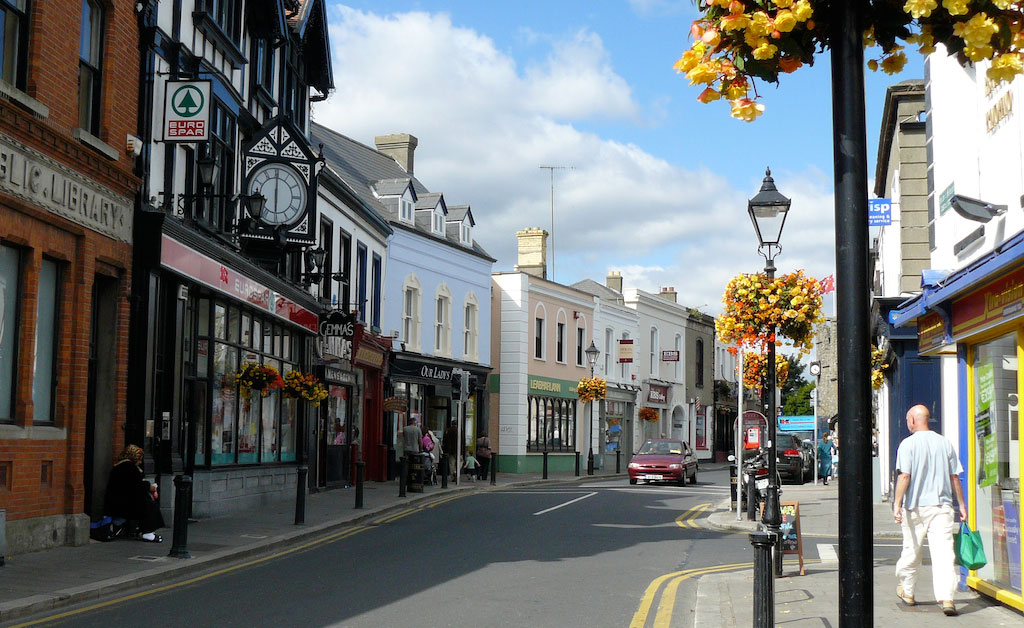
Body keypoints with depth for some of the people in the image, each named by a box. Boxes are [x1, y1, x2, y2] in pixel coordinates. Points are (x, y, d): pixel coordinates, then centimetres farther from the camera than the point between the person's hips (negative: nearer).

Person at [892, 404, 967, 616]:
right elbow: (955, 477, 9)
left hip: (915, 507, -2)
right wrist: (962, 505, 16)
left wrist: (897, 504, -13)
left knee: (911, 550, 13)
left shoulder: (908, 444, -5)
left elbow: (904, 476, -14)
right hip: (942, 506, 2)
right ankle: (946, 597, -17)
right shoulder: (944, 443, 6)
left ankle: (906, 590, 30)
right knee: (943, 552, -5)